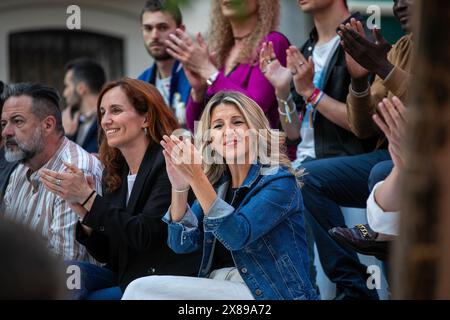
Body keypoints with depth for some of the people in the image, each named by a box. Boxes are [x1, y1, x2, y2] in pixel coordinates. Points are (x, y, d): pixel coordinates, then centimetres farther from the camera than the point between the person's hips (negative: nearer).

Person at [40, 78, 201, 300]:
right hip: (124, 278, 7)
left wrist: (87, 197, -18)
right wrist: (81, 207, -7)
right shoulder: (114, 172, 11)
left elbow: (144, 236, -19)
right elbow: (105, 253, 10)